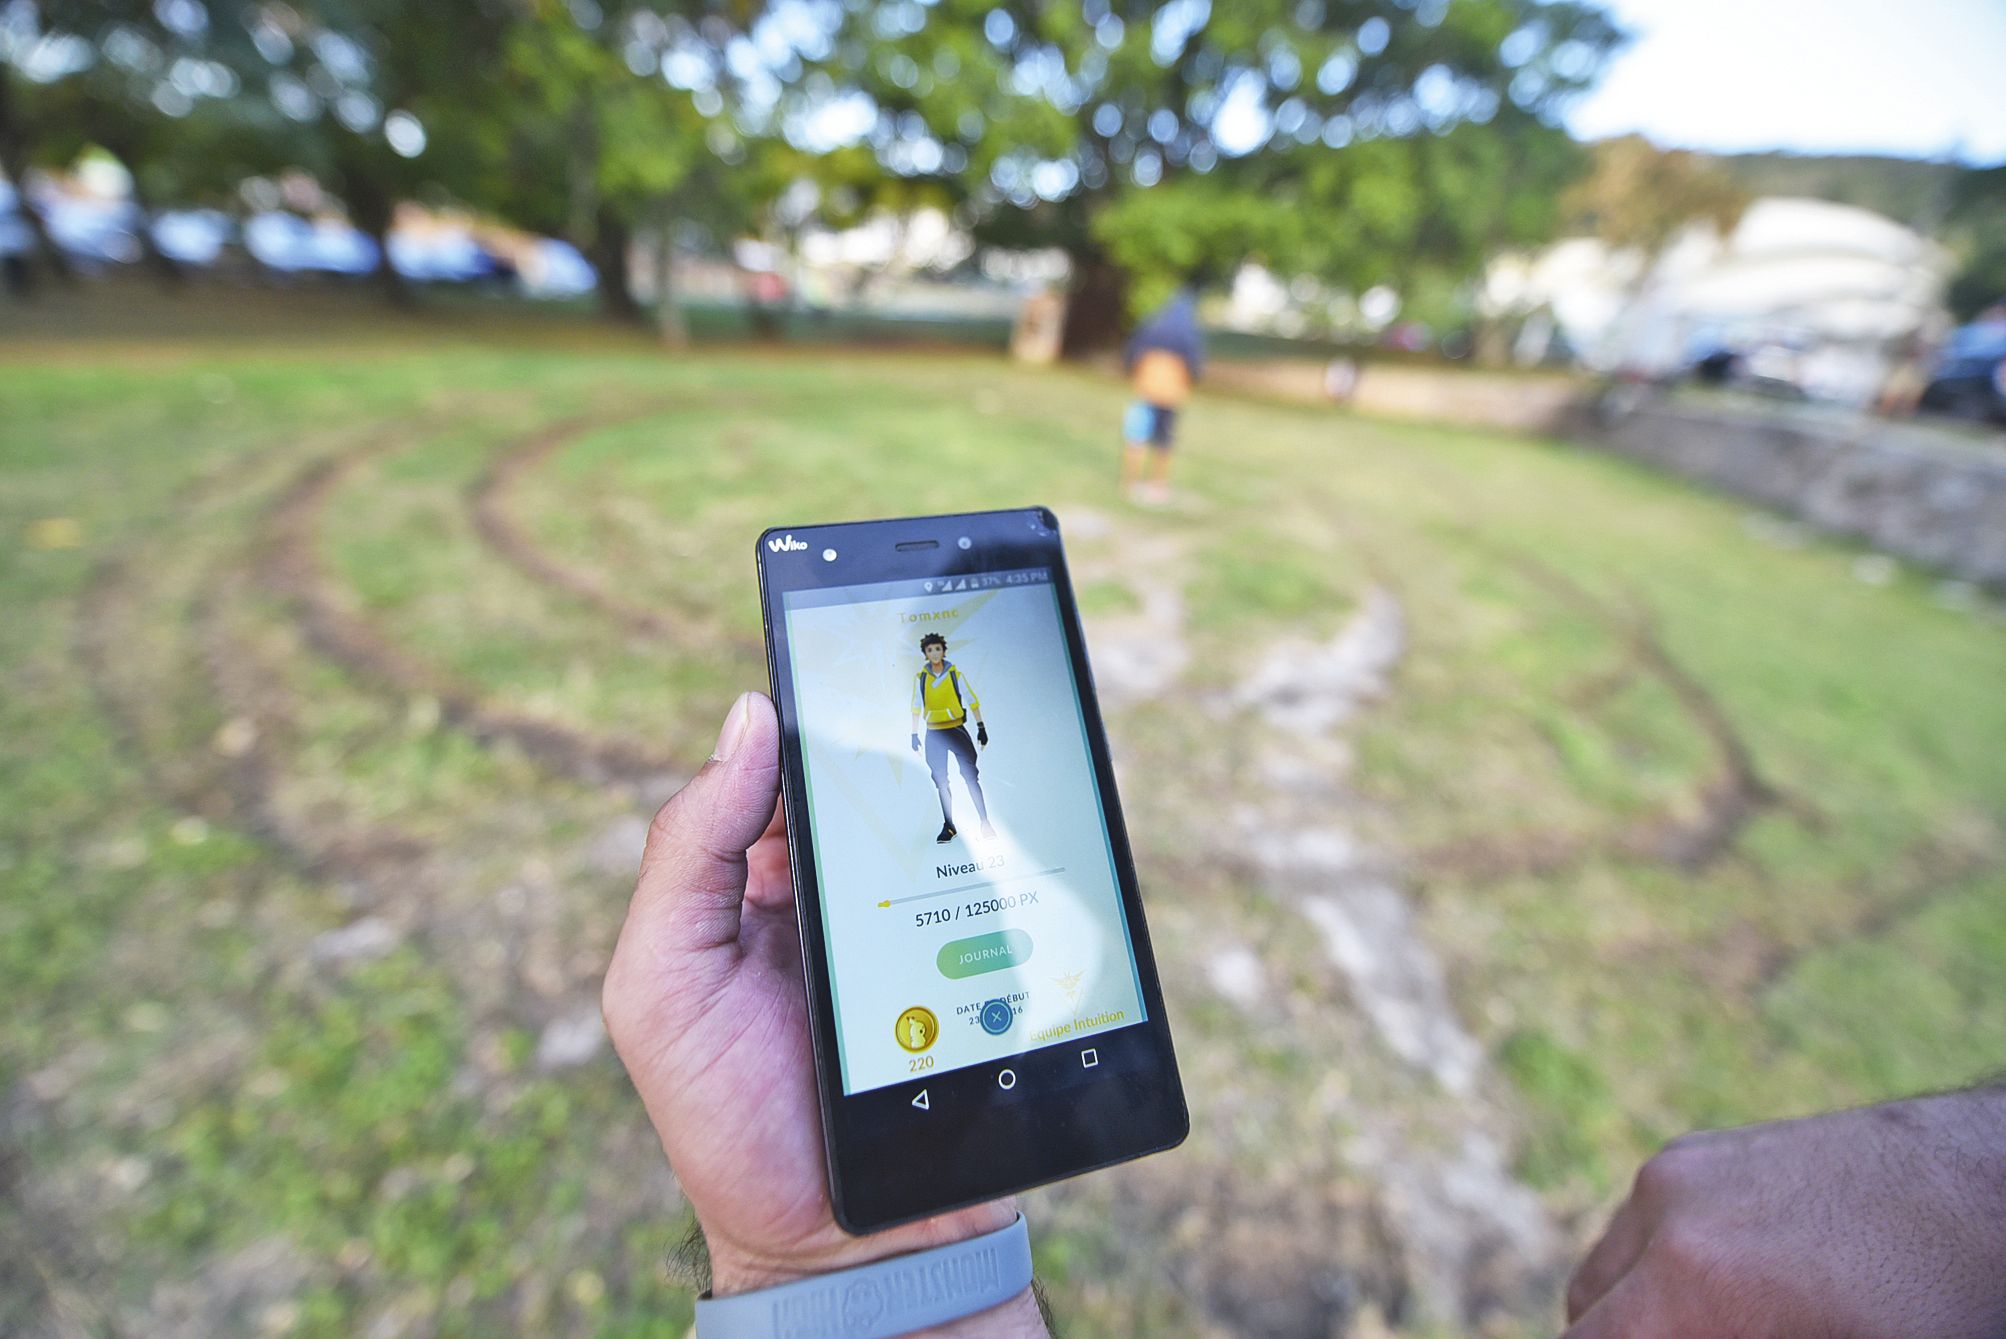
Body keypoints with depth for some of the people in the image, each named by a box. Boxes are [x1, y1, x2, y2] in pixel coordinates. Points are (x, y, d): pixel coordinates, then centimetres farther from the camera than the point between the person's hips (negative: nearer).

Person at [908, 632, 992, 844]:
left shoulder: (955, 675, -2)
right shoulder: (920, 678, 3)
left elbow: (972, 701, 2)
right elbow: (916, 708, 11)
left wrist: (981, 728, -1)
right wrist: (914, 734, 9)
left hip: (956, 731, -2)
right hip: (934, 735, 2)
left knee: (971, 777, -5)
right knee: (941, 782, 7)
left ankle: (985, 823, 2)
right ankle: (948, 826, 17)